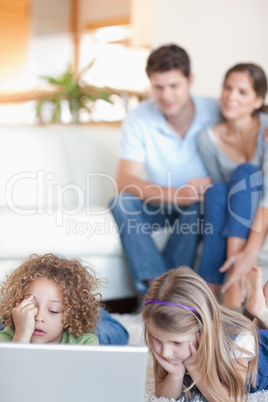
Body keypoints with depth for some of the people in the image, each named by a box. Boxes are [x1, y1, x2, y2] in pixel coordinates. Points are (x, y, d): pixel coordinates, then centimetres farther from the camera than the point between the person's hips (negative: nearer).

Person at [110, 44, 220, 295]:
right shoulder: (138, 120, -13)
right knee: (122, 203, -28)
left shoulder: (215, 113, -12)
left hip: (198, 209, -1)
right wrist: (176, 195, -37)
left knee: (197, 208, -34)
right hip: (156, 207, 1)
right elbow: (125, 181, -21)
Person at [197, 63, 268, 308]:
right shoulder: (209, 139, -7)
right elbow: (221, 192, -1)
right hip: (234, 218, 2)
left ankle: (234, 293, -41)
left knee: (245, 173, -29)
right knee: (216, 192, -29)